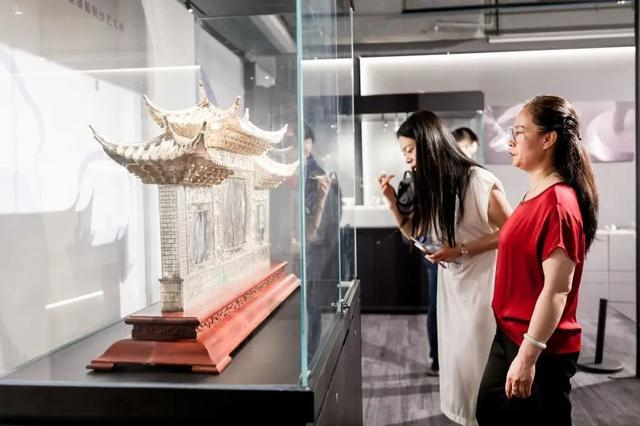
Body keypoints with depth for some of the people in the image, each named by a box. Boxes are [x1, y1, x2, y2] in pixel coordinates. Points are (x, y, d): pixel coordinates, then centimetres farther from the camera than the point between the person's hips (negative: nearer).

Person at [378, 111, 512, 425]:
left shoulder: (479, 180, -19)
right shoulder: (428, 185, 3)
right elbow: (417, 233, 11)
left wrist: (462, 250, -22)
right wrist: (393, 202, -3)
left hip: (482, 281, -7)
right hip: (450, 282, 7)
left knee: (478, 360, 1)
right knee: (455, 358, 12)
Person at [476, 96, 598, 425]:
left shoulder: (558, 203, -22)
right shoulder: (536, 195, 7)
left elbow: (557, 289, -24)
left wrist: (528, 355, -23)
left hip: (540, 347, -9)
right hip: (511, 334, 9)